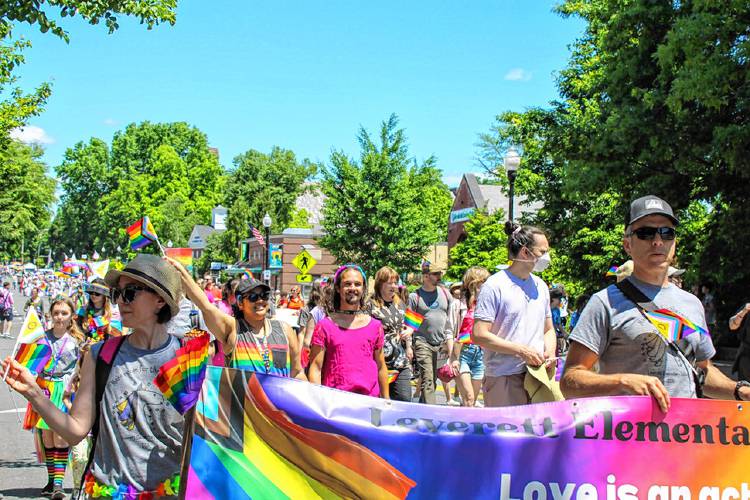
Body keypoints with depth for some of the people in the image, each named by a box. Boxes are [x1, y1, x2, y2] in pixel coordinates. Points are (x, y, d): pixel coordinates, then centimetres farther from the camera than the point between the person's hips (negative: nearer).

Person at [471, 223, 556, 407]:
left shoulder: (541, 286, 15)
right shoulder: (494, 286, -7)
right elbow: (479, 335, -12)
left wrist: (550, 352, 2)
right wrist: (521, 350, -14)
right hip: (504, 379, -6)